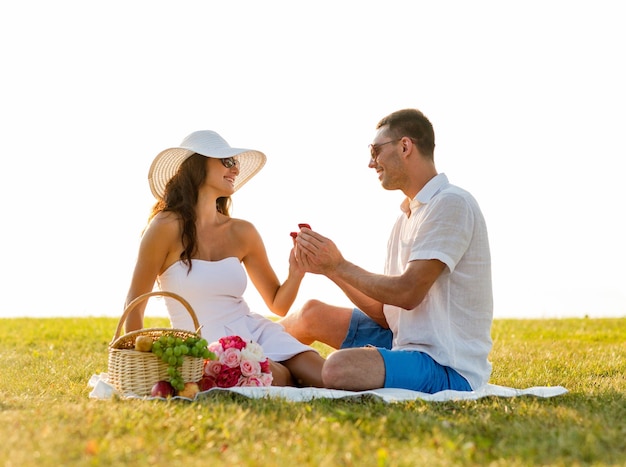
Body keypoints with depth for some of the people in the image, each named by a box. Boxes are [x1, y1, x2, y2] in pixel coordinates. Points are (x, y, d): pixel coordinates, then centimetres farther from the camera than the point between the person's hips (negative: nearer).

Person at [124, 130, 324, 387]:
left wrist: (296, 273, -8)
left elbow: (278, 305, 13)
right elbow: (135, 304, -3)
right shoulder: (168, 226, -8)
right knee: (281, 381, -29)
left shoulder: (242, 232, 7)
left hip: (254, 331, 5)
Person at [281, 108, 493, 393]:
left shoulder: (451, 204, -14)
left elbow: (408, 293, -21)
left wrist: (340, 266, -10)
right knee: (312, 314, 14)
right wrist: (328, 268, 0)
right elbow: (385, 312, 10)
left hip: (449, 368, -9)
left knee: (339, 368, -31)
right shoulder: (408, 215, 15)